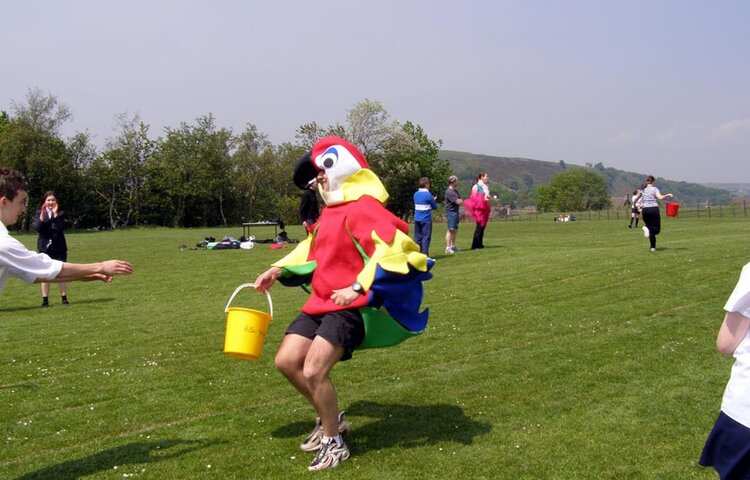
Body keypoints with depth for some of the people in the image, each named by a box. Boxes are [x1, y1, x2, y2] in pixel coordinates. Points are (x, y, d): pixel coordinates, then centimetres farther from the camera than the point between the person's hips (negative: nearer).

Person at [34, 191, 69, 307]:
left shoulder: (60, 213, 4)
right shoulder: (39, 213, 5)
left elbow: (61, 227, -12)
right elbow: (37, 228, -10)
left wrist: (55, 213, -16)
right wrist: (42, 214, -19)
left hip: (59, 247, 0)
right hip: (45, 247, 0)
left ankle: (64, 298, 6)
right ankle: (45, 300, 5)